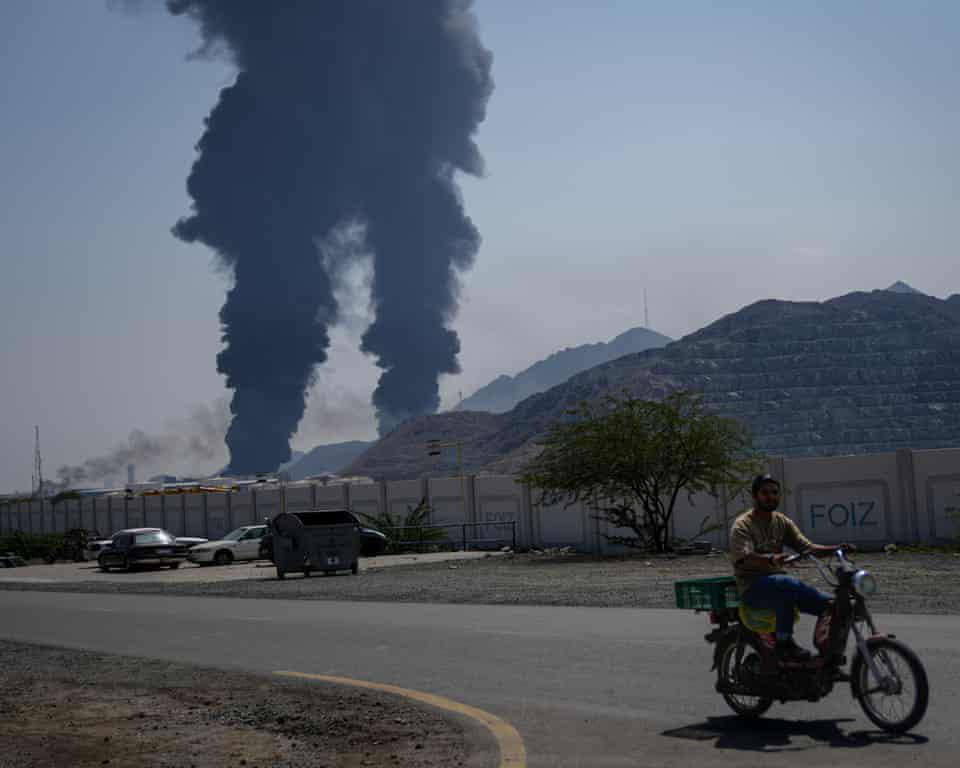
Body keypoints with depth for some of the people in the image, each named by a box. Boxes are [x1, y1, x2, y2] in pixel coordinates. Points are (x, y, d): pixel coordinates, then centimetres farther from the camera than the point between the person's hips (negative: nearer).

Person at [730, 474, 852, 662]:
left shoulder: (783, 522, 14)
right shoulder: (742, 525, -8)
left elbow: (806, 547, 4)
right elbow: (744, 558, -25)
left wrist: (836, 548, -14)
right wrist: (770, 559, -45)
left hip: (778, 581, 7)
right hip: (752, 587, -7)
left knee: (830, 604, -7)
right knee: (790, 584, -37)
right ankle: (784, 643, -28)